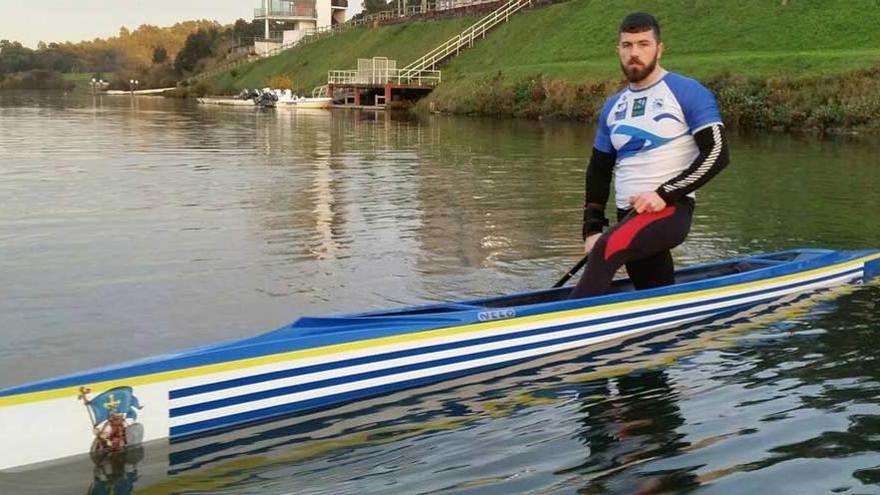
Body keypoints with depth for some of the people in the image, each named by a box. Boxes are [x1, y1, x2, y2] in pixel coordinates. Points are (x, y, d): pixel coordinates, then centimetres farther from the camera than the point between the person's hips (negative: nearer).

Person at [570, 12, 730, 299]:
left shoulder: (687, 93, -2)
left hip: (671, 210, -7)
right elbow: (598, 171, 20)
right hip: (629, 215, 7)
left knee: (608, 249, -31)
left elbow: (716, 155, -10)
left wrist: (664, 194, -17)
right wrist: (592, 229, 9)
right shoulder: (612, 108, 17)